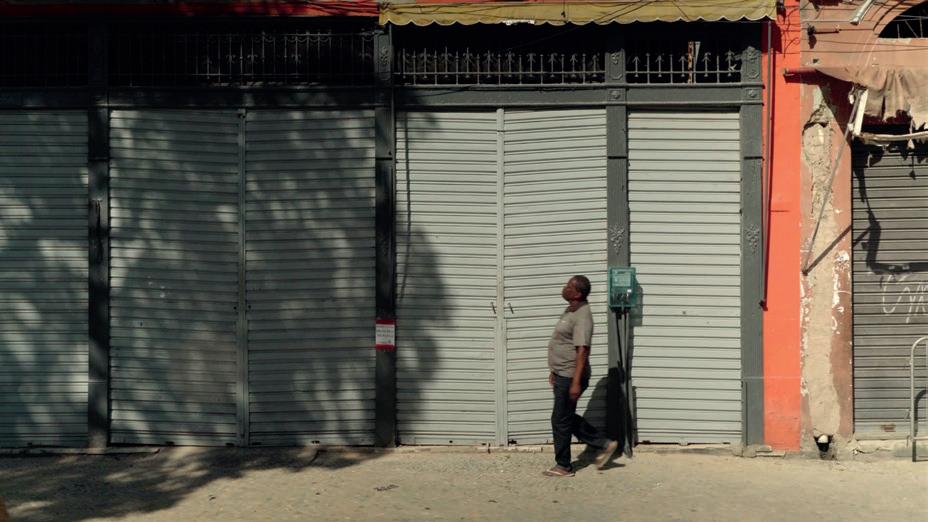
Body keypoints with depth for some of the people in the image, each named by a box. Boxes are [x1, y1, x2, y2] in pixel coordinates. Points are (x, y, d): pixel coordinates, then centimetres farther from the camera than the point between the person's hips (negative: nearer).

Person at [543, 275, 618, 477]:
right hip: (562, 375, 10)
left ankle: (563, 466, 10)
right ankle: (604, 444, 23)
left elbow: (582, 350, -24)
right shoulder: (570, 311, 12)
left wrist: (576, 382, -27)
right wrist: (555, 371, 24)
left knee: (561, 421, -1)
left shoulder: (582, 316, -20)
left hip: (570, 377, -10)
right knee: (568, 418, 17)